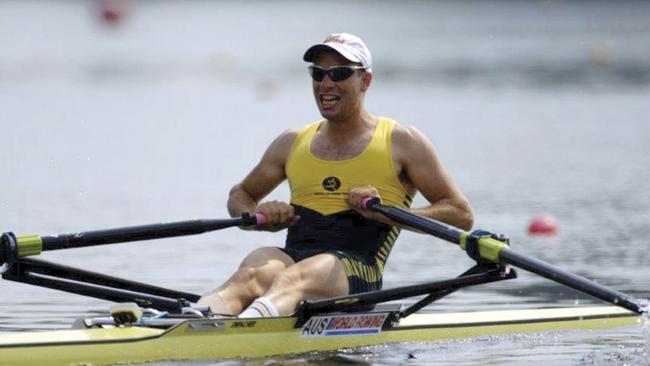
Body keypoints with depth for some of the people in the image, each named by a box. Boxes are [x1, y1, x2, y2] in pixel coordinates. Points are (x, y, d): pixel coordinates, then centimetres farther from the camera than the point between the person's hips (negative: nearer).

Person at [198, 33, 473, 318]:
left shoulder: (401, 142, 12)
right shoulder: (292, 143, 24)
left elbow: (461, 214, 6)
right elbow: (240, 195, 37)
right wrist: (258, 217, 10)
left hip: (357, 273, -4)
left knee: (296, 277, -40)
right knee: (253, 275, -34)